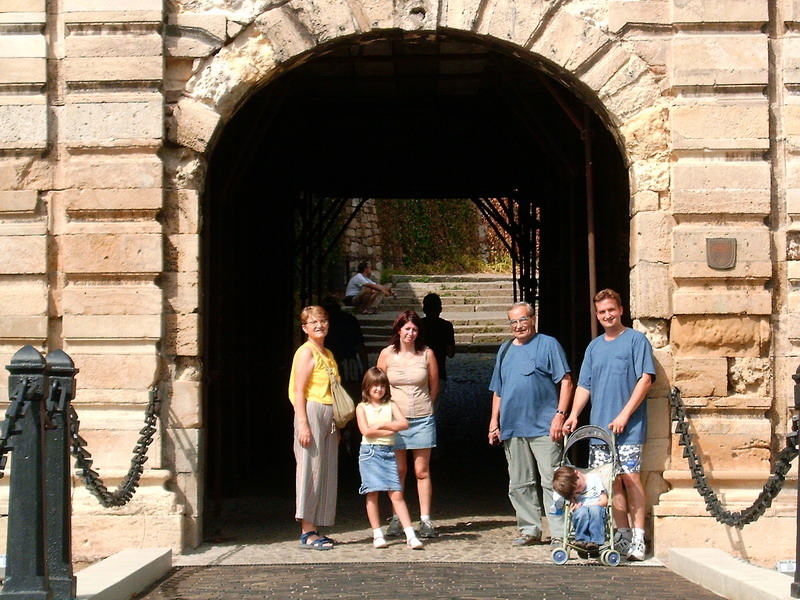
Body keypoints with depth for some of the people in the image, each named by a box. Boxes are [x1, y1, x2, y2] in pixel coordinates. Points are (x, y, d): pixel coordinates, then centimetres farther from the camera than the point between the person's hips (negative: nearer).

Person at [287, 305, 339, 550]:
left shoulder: (327, 354, 18)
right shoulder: (306, 352, -7)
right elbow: (299, 391, -13)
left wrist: (336, 425, 20)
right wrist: (303, 425, -21)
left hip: (329, 415, 9)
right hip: (312, 413, -9)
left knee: (326, 472, 8)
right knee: (311, 470, -7)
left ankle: (313, 529, 13)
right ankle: (307, 532, -3)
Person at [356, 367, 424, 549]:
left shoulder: (390, 405, 11)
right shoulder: (362, 407, 5)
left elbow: (404, 424, -4)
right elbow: (366, 431, -10)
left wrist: (382, 425, -9)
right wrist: (391, 430, -5)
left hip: (388, 452, 1)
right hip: (369, 453, -1)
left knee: (397, 494, -5)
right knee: (372, 494, -3)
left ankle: (410, 535, -9)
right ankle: (377, 535, 5)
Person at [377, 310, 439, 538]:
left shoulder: (426, 353, 1)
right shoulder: (387, 354, 1)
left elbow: (434, 384, 11)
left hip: (422, 419, 0)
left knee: (422, 471, 2)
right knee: (398, 470, 4)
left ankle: (425, 520, 6)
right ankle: (396, 519, 13)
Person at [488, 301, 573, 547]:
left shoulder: (548, 345, 1)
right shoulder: (505, 350, 18)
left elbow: (566, 381, -5)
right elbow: (497, 390, 22)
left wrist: (560, 414, -14)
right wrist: (494, 422, 15)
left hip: (543, 427, -6)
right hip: (512, 428, 6)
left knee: (551, 481, -6)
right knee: (519, 485, 8)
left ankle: (559, 533, -2)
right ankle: (530, 530, 17)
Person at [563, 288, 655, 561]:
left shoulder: (636, 340, -1)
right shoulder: (594, 347, 17)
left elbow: (645, 379, -8)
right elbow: (584, 385, 17)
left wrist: (624, 415, -14)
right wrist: (574, 414, 1)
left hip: (629, 427, -5)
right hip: (599, 426, 5)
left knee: (629, 477, -9)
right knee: (613, 480, 6)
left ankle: (638, 538, -5)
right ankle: (622, 534, 12)